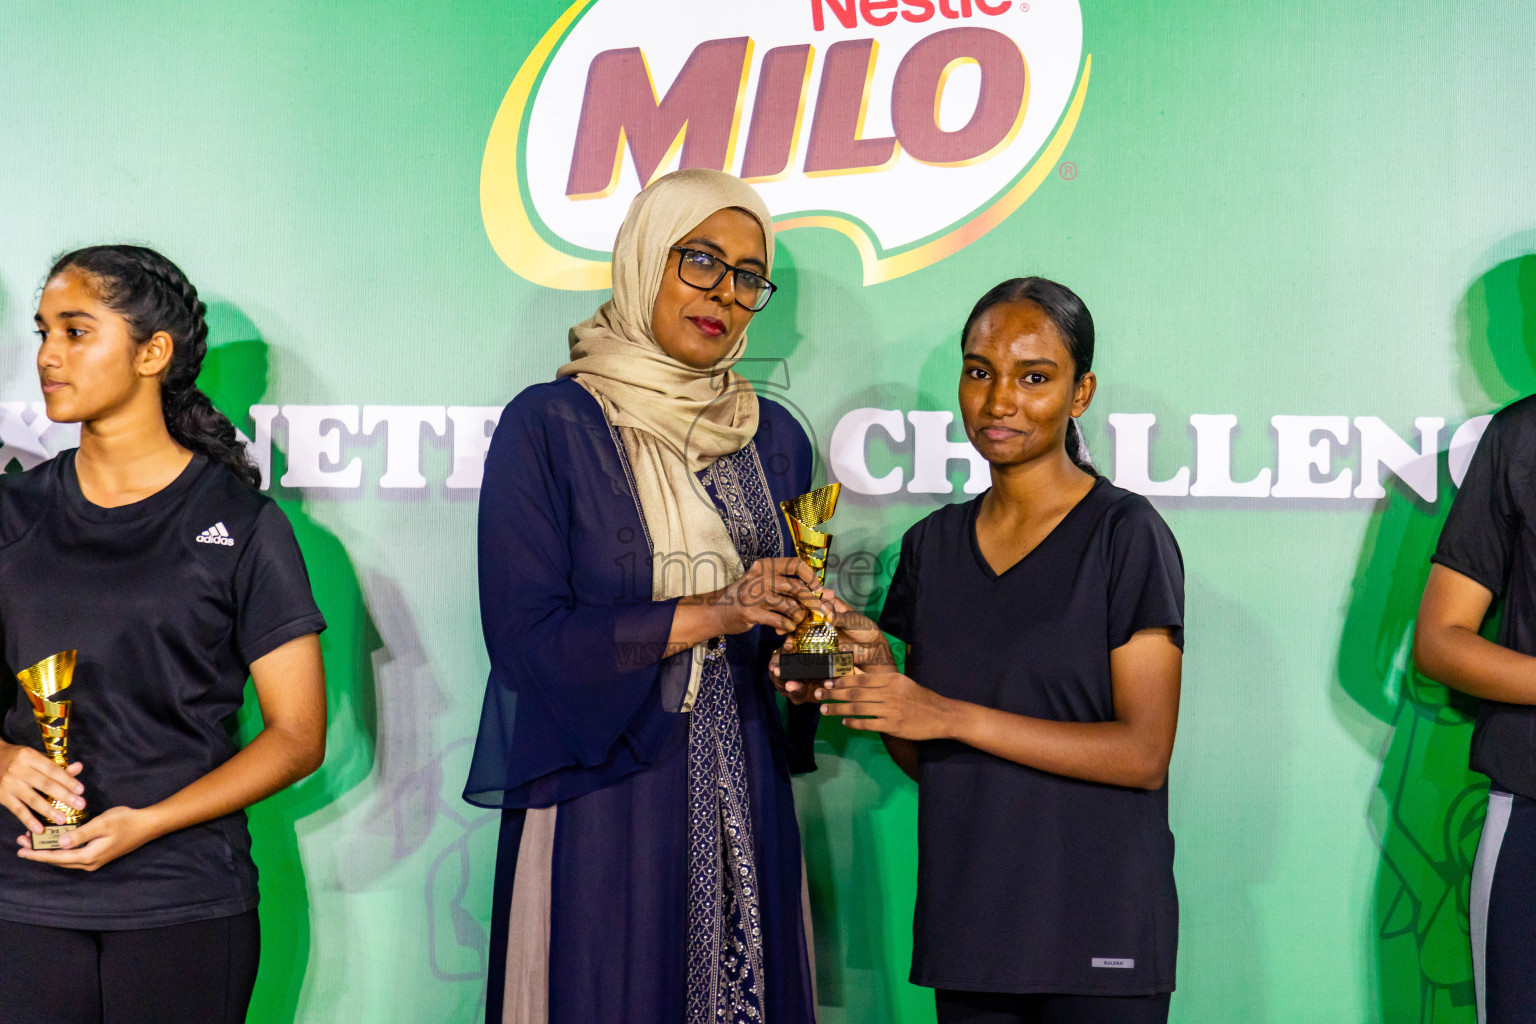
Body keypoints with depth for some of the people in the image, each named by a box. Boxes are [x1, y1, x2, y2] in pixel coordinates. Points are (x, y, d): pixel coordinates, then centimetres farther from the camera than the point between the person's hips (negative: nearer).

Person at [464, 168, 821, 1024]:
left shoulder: (774, 439, 11)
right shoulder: (549, 426, -4)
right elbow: (524, 632, -12)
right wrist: (705, 614, -15)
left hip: (742, 801, 4)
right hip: (598, 802, -4)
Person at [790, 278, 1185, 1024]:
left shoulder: (1126, 536, -7)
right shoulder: (931, 546, 9)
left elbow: (1143, 753, -13)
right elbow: (924, 760, 12)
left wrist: (954, 716, -18)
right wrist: (873, 677, -7)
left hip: (1096, 930, -4)